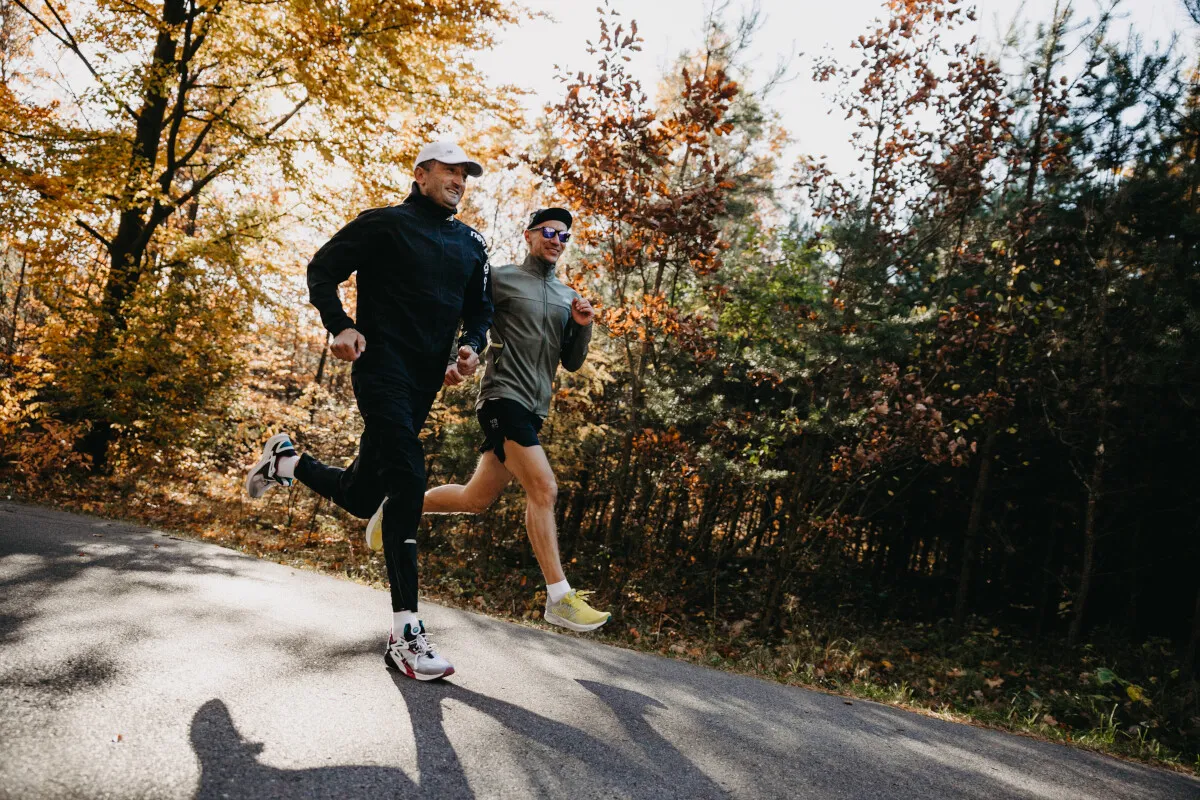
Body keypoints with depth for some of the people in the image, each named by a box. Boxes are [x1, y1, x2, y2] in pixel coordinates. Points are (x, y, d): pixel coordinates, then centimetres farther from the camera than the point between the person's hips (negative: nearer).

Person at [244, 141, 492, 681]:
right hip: (381, 367, -6)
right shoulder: (385, 224, 1)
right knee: (407, 482, -21)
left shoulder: (471, 246, 17)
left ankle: (286, 460, 42)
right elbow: (321, 270, 3)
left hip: (425, 382, 7)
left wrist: (471, 347, -2)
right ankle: (405, 635, -15)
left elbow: (480, 308, 20)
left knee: (359, 497, 11)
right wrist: (340, 327, -13)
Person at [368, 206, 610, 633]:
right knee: (543, 488, -18)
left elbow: (572, 363, 16)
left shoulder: (567, 296, 17)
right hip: (503, 396, -7)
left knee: (475, 499, 13)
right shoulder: (501, 279, -1)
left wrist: (583, 326, -1)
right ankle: (559, 598, -13)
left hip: (534, 409, 8)